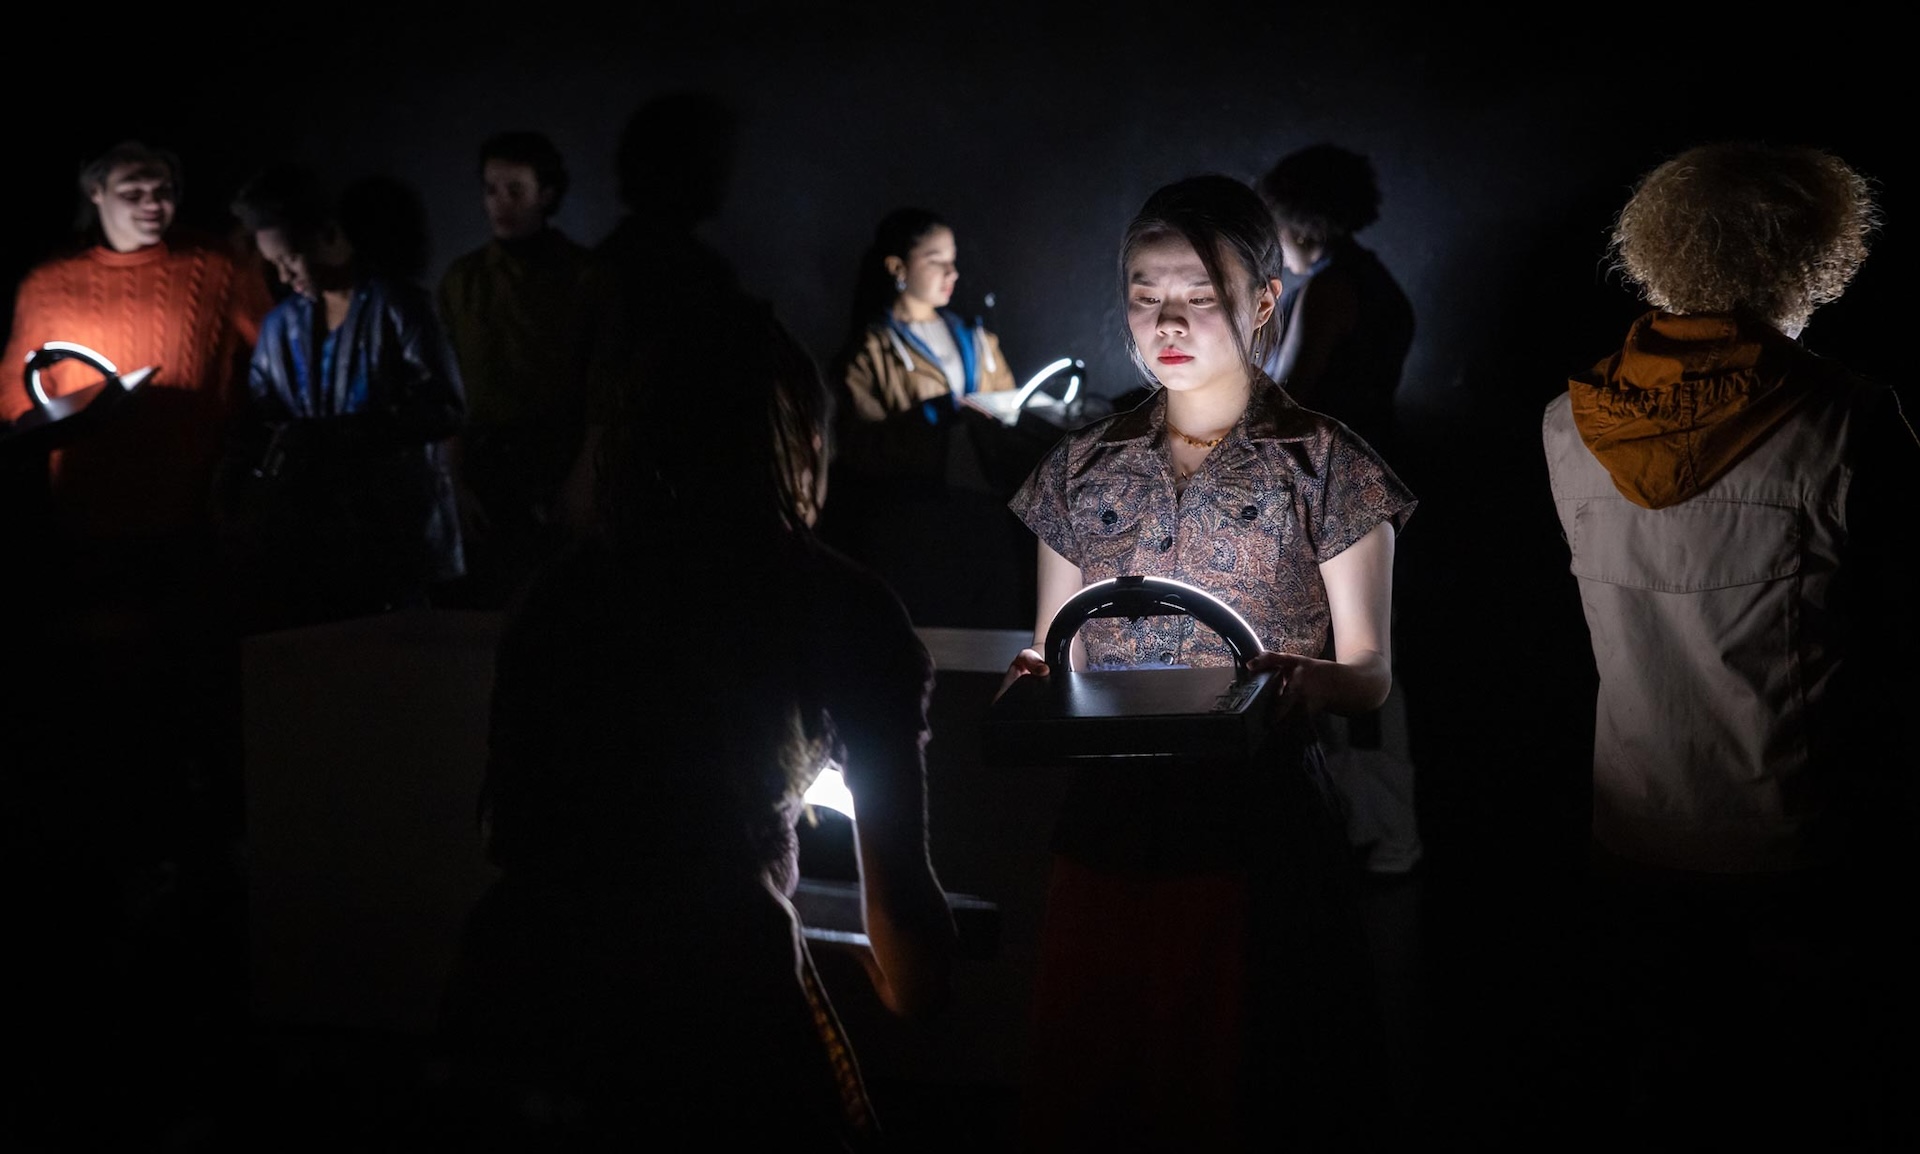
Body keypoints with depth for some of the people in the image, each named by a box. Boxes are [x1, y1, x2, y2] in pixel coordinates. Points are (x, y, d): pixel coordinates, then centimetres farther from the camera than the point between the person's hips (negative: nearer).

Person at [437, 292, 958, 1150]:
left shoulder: (562, 588, 12)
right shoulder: (840, 607, 2)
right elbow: (897, 879, 7)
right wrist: (909, 983, 28)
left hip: (516, 985, 5)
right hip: (708, 984, -4)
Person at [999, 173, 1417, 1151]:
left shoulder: (1325, 466, 3)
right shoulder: (1083, 469, 12)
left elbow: (1369, 673, 0)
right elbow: (1053, 659, 15)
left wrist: (1312, 683, -22)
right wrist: (1033, 685, -8)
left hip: (1259, 845, -3)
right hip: (1104, 836, 3)